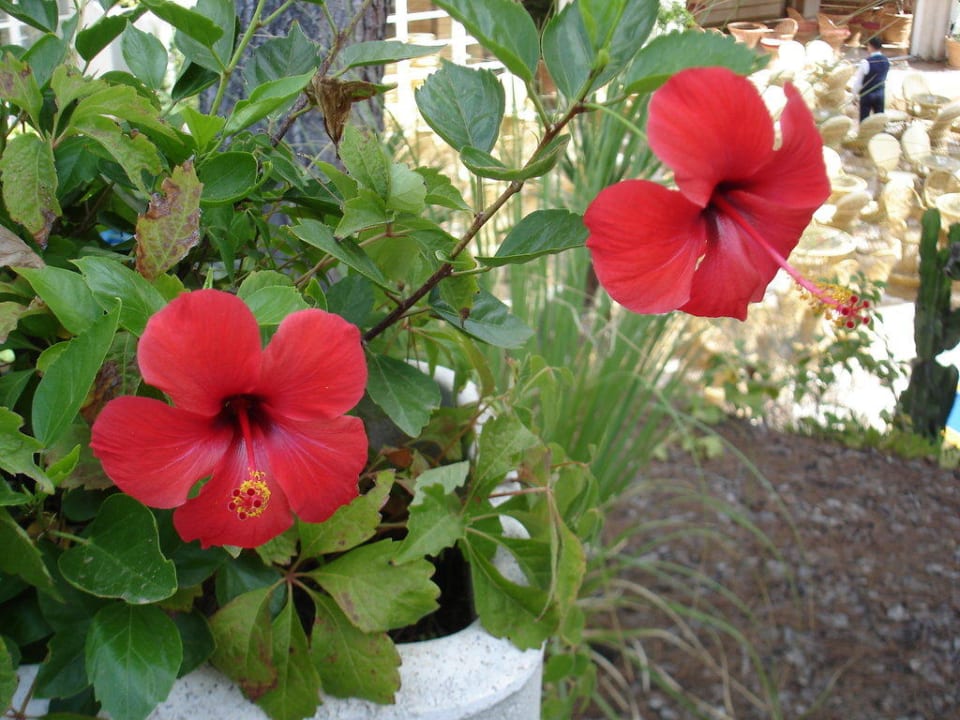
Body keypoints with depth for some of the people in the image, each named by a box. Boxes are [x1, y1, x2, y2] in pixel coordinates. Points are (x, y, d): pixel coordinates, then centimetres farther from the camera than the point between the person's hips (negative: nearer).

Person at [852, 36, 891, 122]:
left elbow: (858, 80, -13)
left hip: (867, 95, -5)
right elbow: (885, 78, 12)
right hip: (880, 94, 6)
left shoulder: (866, 62, -19)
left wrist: (855, 94, 0)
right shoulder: (886, 61, 1)